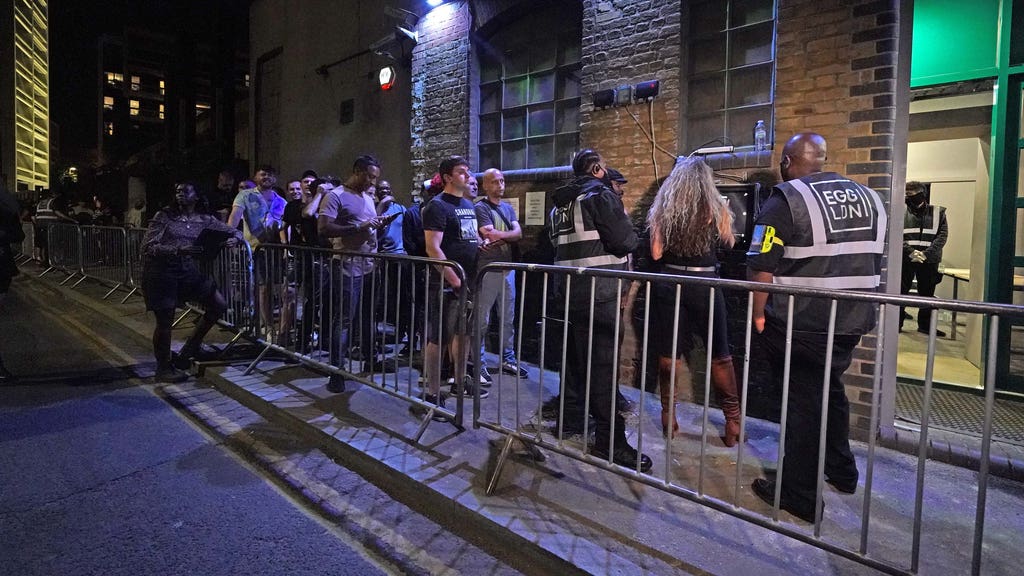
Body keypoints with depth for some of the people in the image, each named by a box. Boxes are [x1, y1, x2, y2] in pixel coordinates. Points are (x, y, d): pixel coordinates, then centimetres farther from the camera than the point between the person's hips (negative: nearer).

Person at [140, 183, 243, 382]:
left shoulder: (204, 220, 5)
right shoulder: (164, 216, -6)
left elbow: (235, 232, 8)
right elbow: (148, 247, -13)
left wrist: (234, 238, -18)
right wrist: (179, 250, -27)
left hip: (188, 271, 4)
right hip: (161, 273, -4)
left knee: (219, 305, -2)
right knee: (165, 321, 0)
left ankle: (190, 347, 19)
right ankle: (163, 368, 20)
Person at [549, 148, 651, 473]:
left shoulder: (560, 203, 15)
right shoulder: (601, 196, -9)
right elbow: (625, 241, -15)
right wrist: (632, 236, 6)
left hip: (572, 288, 9)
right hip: (600, 291, -8)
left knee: (577, 354, 19)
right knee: (603, 362, -8)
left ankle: (572, 416, 33)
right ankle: (609, 442, -5)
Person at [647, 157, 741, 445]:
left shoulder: (661, 209, 1)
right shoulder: (716, 208, -3)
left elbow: (656, 253, -2)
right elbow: (729, 242, 11)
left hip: (669, 282, 2)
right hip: (705, 283, -1)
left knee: (668, 354, 10)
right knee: (720, 355, 9)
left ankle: (668, 415, 18)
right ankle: (733, 419, 16)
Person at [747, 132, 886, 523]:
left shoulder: (786, 200, -12)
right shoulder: (868, 198, 10)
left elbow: (762, 267, -19)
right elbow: (874, 262, 17)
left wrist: (759, 314, -8)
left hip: (801, 325, -7)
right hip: (851, 323, 7)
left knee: (802, 401, 4)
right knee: (831, 389, 24)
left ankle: (799, 496, 15)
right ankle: (841, 471, 40)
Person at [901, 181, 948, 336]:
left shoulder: (938, 213, 6)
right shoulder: (902, 213, 4)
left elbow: (942, 236, -1)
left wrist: (926, 253, -15)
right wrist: (910, 251, -17)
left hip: (929, 261, 1)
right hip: (905, 260, -1)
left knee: (927, 293, 9)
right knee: (901, 291, 2)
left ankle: (925, 325, 20)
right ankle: (896, 323, 10)